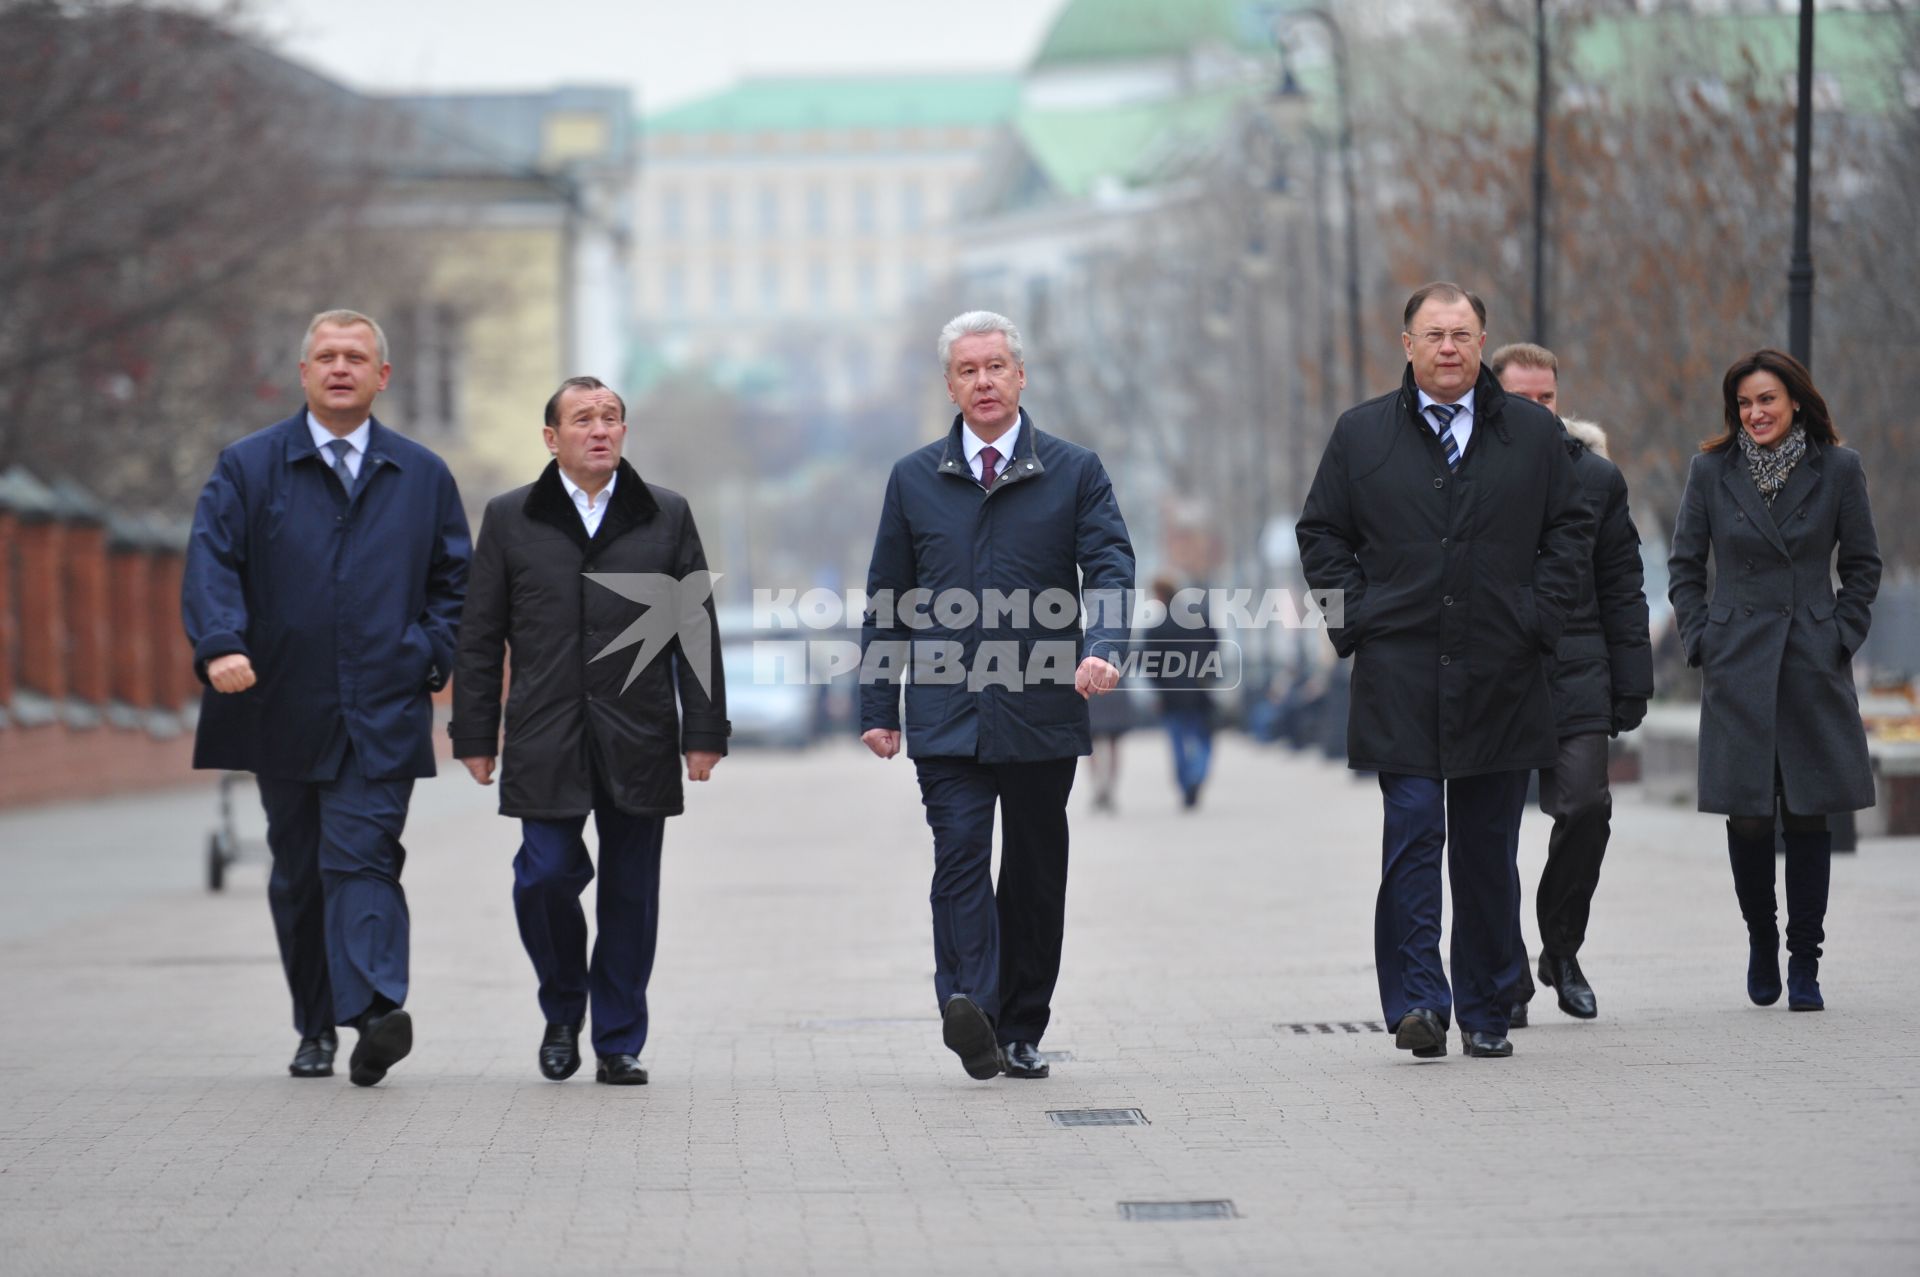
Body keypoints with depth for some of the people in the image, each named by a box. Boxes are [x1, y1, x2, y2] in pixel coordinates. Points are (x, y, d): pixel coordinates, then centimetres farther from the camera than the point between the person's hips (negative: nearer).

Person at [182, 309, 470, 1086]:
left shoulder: (423, 476, 10)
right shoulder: (247, 467, 5)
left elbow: (455, 578, 16)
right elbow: (211, 562, -5)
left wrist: (433, 656, 0)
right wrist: (222, 645, -22)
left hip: (382, 714, -1)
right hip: (283, 711, 1)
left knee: (362, 858, -16)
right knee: (298, 873, 8)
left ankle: (376, 1010, -29)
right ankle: (315, 1029, 17)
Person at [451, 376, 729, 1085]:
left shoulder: (666, 516, 9)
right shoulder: (510, 518, 7)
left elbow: (696, 631, 7)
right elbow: (480, 638, 7)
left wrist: (704, 732, 1)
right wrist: (475, 735, 2)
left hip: (639, 740, 1)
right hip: (546, 743, -1)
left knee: (631, 892, 3)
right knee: (545, 876, -10)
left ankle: (618, 1043, 13)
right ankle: (562, 1012, 15)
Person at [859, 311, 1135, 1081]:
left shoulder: (1074, 472, 6)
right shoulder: (914, 479, 10)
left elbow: (1111, 568, -3)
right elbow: (886, 602, 12)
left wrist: (1101, 648, -22)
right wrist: (877, 706, 7)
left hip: (1042, 713, 1)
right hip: (947, 718, 0)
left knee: (1035, 876, 7)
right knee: (960, 858, -16)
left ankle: (1021, 1031, 17)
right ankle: (967, 1008, -31)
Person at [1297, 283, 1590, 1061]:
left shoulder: (1533, 433, 8)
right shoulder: (1361, 434, 7)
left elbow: (1570, 528, 11)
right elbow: (1321, 535, 11)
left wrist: (1539, 616, 1)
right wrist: (1358, 619, -1)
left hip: (1500, 675, 1)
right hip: (1399, 675, -1)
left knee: (1489, 848, 7)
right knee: (1413, 831, -11)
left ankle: (1485, 1010, 14)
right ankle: (1416, 1002, -11)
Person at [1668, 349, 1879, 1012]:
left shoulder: (1837, 469, 1)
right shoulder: (1711, 470, 2)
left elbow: (1863, 565, 9)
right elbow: (1684, 566, 9)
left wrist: (1842, 635, 1)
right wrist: (1702, 640, 1)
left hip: (1814, 668, 0)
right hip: (1739, 669, 0)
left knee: (1808, 817, 0)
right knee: (1749, 818, -1)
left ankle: (1804, 962, 9)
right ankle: (1761, 939, 22)